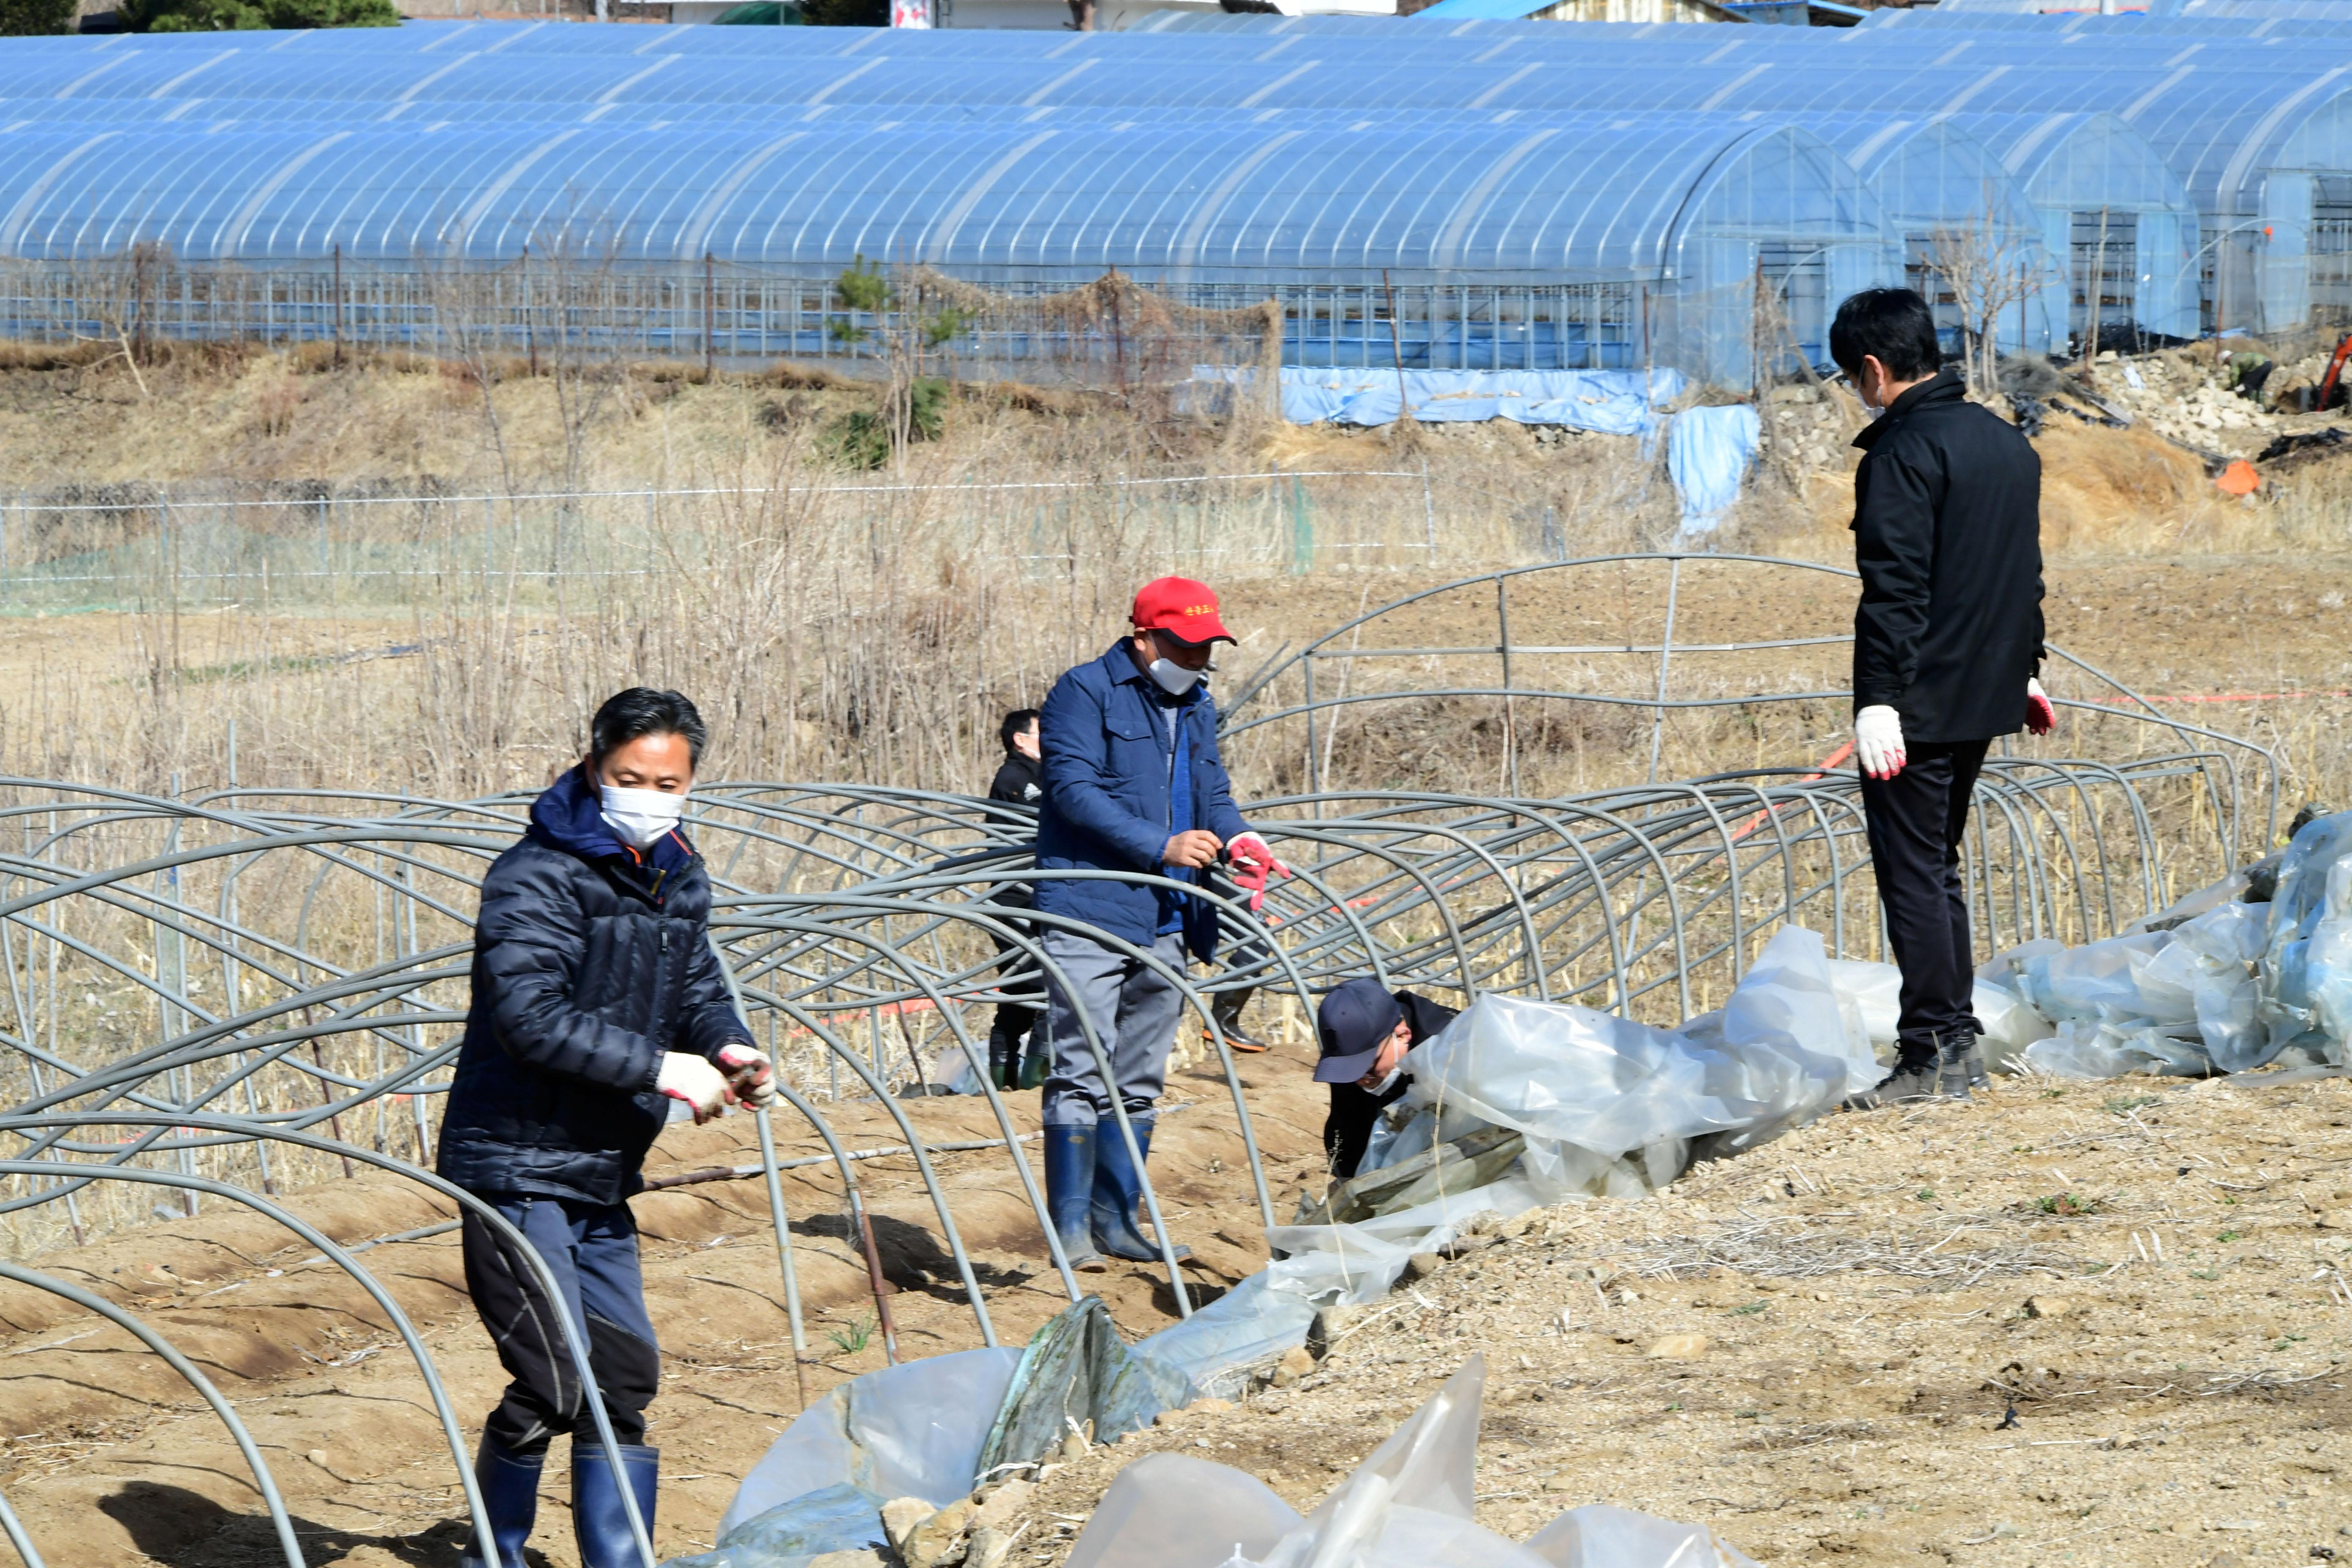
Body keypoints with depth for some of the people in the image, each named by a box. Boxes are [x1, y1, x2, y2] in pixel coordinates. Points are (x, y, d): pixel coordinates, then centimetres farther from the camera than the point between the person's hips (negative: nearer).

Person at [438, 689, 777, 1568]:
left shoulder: (678, 881, 10)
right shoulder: (537, 878, -16)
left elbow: (695, 991, 19)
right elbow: (530, 1016, -26)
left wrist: (729, 1048, -4)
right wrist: (661, 1068, -26)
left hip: (601, 1176, 8)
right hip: (518, 1164, -8)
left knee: (625, 1377, 10)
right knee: (555, 1382, -12)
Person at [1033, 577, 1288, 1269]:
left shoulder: (1196, 708, 18)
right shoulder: (1086, 693, -6)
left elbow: (1211, 790, 17)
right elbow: (1073, 790, -15)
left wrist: (1235, 837, -6)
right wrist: (1161, 847, -22)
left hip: (1166, 922, 8)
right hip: (1090, 914, -8)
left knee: (1139, 1081, 10)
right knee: (1083, 1074, -10)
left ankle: (1116, 1220, 17)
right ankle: (1071, 1228, -8)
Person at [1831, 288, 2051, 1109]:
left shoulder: (1901, 455, -16)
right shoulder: (2007, 443, 12)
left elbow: (1895, 589, -22)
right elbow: (2026, 570, 21)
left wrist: (1878, 699, -24)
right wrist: (2024, 667, 30)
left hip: (1920, 703, -9)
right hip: (1986, 696, 9)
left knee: (1912, 873, -4)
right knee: (1938, 865, 18)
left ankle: (1930, 1056, -4)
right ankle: (1959, 1040, 21)